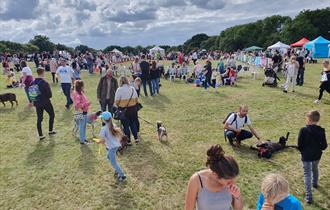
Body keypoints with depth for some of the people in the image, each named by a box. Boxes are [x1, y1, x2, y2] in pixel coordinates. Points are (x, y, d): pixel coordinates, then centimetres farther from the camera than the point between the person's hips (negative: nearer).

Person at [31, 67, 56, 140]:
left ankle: (40, 135, 13)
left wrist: (31, 101, 18)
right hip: (46, 102, -5)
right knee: (52, 115, 18)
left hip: (37, 103, 5)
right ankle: (50, 131, 25)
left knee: (39, 119, 10)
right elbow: (50, 94, -17)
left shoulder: (33, 83, -1)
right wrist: (46, 97, 4)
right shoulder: (45, 83, -19)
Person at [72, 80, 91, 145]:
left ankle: (83, 138, 32)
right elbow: (78, 105, -26)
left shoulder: (81, 92, 9)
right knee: (82, 126, 1)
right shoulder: (77, 95, -20)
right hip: (81, 113, -9)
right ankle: (82, 140, 13)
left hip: (85, 111, 9)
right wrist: (86, 104, -26)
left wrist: (87, 103, 6)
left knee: (84, 126, 18)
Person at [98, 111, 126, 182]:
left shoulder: (103, 129, -20)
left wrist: (99, 142, 3)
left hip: (111, 147, -8)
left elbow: (103, 140, -18)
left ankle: (122, 175, 11)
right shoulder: (113, 125, 1)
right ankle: (117, 170, 33)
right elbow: (121, 134, 6)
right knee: (109, 157, 28)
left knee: (113, 163, 7)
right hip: (116, 145, 8)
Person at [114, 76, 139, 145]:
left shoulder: (119, 89, -12)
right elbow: (137, 99, 7)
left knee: (126, 125, 8)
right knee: (133, 123, 20)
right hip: (133, 108, 4)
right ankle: (136, 138, 21)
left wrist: (116, 106, 8)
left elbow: (116, 101, -12)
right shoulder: (132, 88, 3)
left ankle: (128, 141, 16)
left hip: (123, 109, -4)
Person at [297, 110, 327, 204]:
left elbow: (299, 145, -14)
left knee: (307, 174, 5)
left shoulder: (303, 130, -21)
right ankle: (315, 183, 57)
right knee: (315, 169, 30)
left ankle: (309, 196, 2)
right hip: (317, 155, 4)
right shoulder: (321, 131, -12)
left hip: (306, 156, -4)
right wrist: (318, 149, 15)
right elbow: (324, 146, -8)